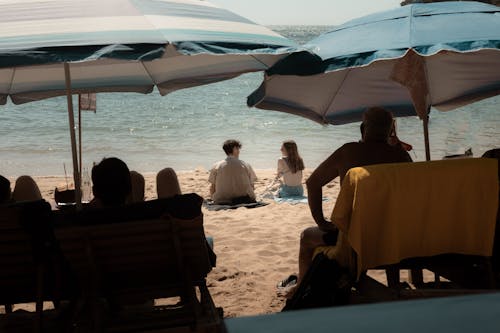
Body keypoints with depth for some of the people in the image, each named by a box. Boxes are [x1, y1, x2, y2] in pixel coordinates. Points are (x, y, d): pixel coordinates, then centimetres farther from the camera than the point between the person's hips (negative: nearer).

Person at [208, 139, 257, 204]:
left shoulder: (216, 166, 3)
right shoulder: (246, 166, 2)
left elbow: (212, 189, 6)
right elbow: (251, 186, 6)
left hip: (222, 202, 1)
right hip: (245, 201, 0)